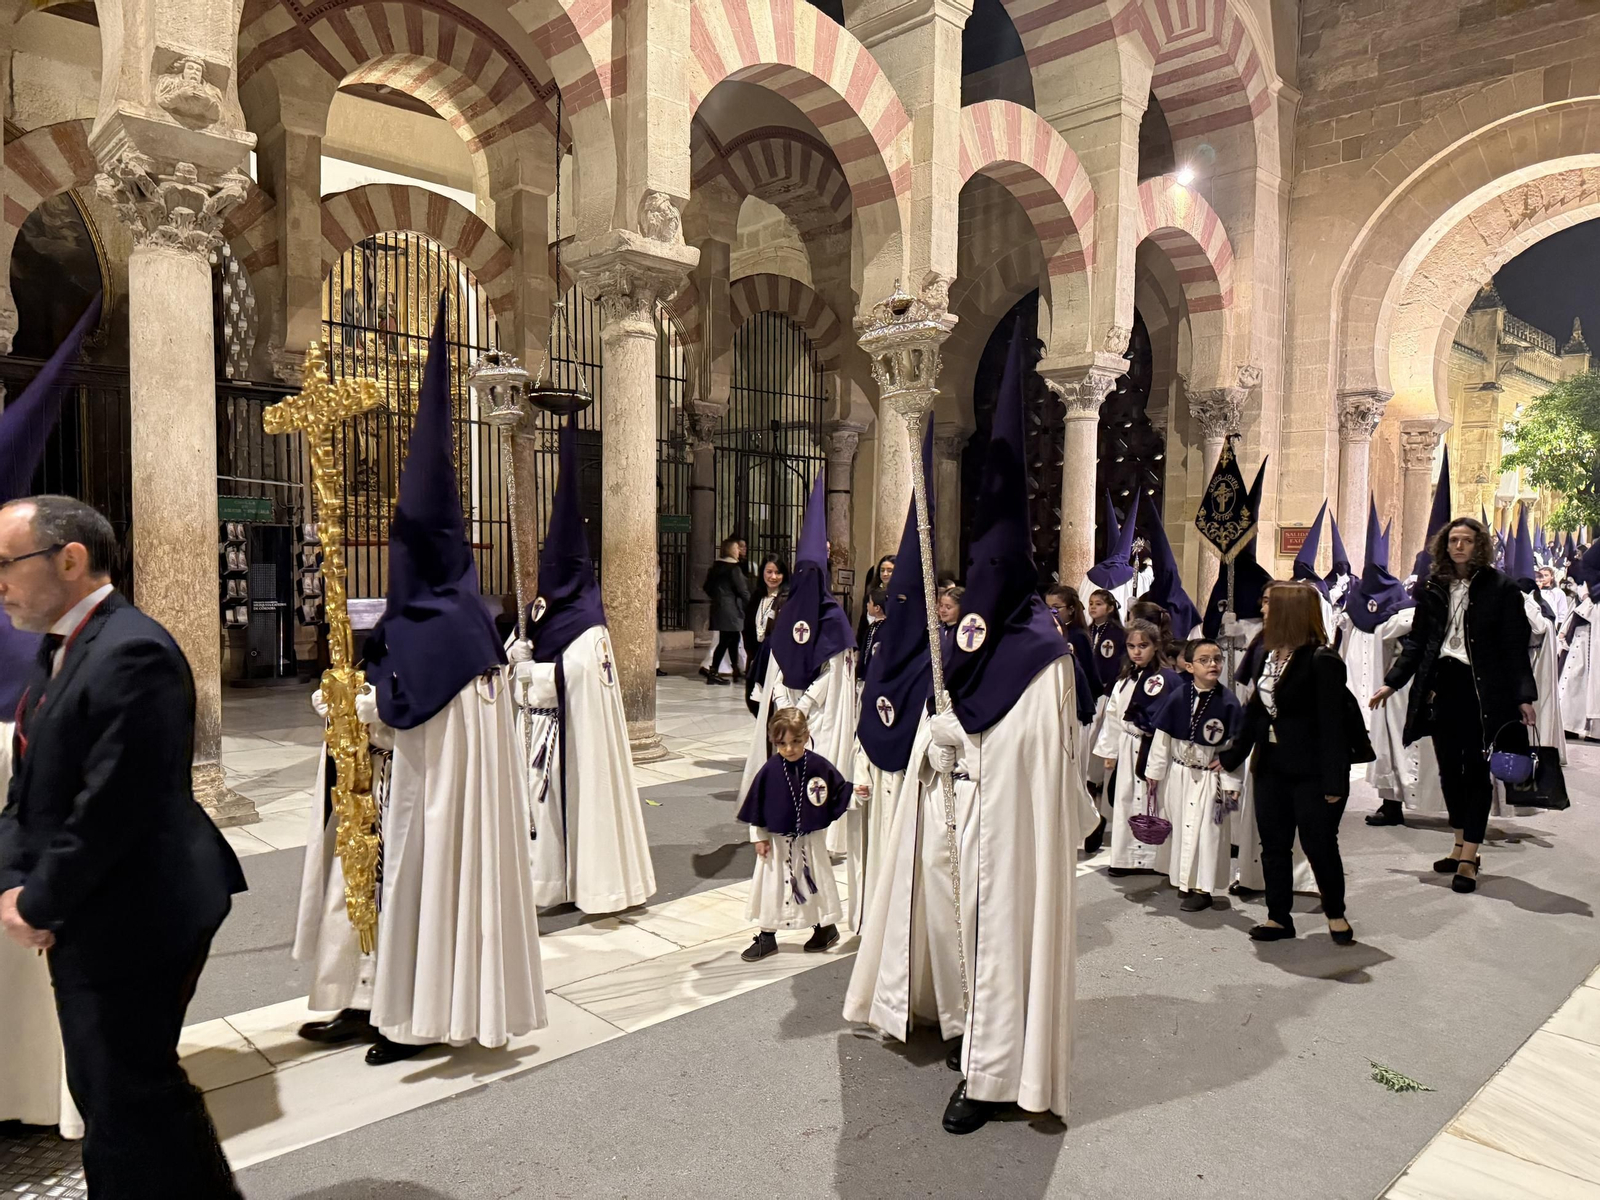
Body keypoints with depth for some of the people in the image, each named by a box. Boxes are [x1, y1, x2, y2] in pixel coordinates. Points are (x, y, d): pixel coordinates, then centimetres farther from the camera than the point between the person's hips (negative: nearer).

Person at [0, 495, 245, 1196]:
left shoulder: (132, 655, -22)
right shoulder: (59, 647, 11)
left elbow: (109, 811, -24)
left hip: (131, 926, -10)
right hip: (87, 926, 10)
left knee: (128, 1100, 3)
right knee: (104, 1093, 19)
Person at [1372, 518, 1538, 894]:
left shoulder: (1500, 588, -2)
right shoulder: (1433, 587, 9)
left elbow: (1516, 646, -3)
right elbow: (1417, 641, 13)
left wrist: (1524, 696, -9)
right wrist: (1392, 682, 9)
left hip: (1481, 689, -4)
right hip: (1441, 685, 4)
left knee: (1476, 770, -1)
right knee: (1449, 768, 10)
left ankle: (1469, 856, 4)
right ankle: (1460, 845, 23)